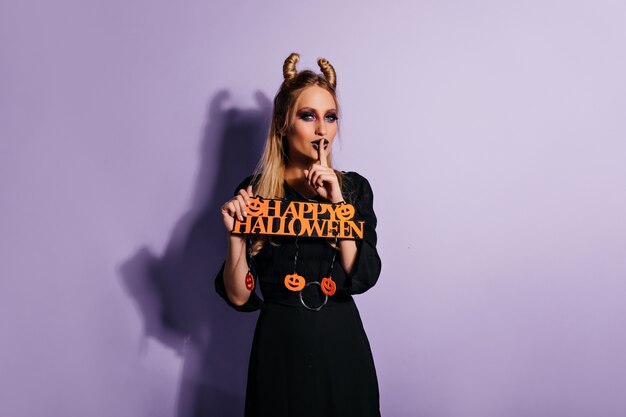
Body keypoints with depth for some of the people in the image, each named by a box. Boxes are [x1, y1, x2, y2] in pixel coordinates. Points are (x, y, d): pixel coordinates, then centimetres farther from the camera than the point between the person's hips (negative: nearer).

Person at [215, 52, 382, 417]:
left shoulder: (354, 187, 0)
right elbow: (239, 296, -5)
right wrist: (236, 236, -20)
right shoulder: (254, 192, -5)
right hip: (280, 345, -1)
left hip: (342, 342, 2)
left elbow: (364, 277, -11)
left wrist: (337, 204, -18)